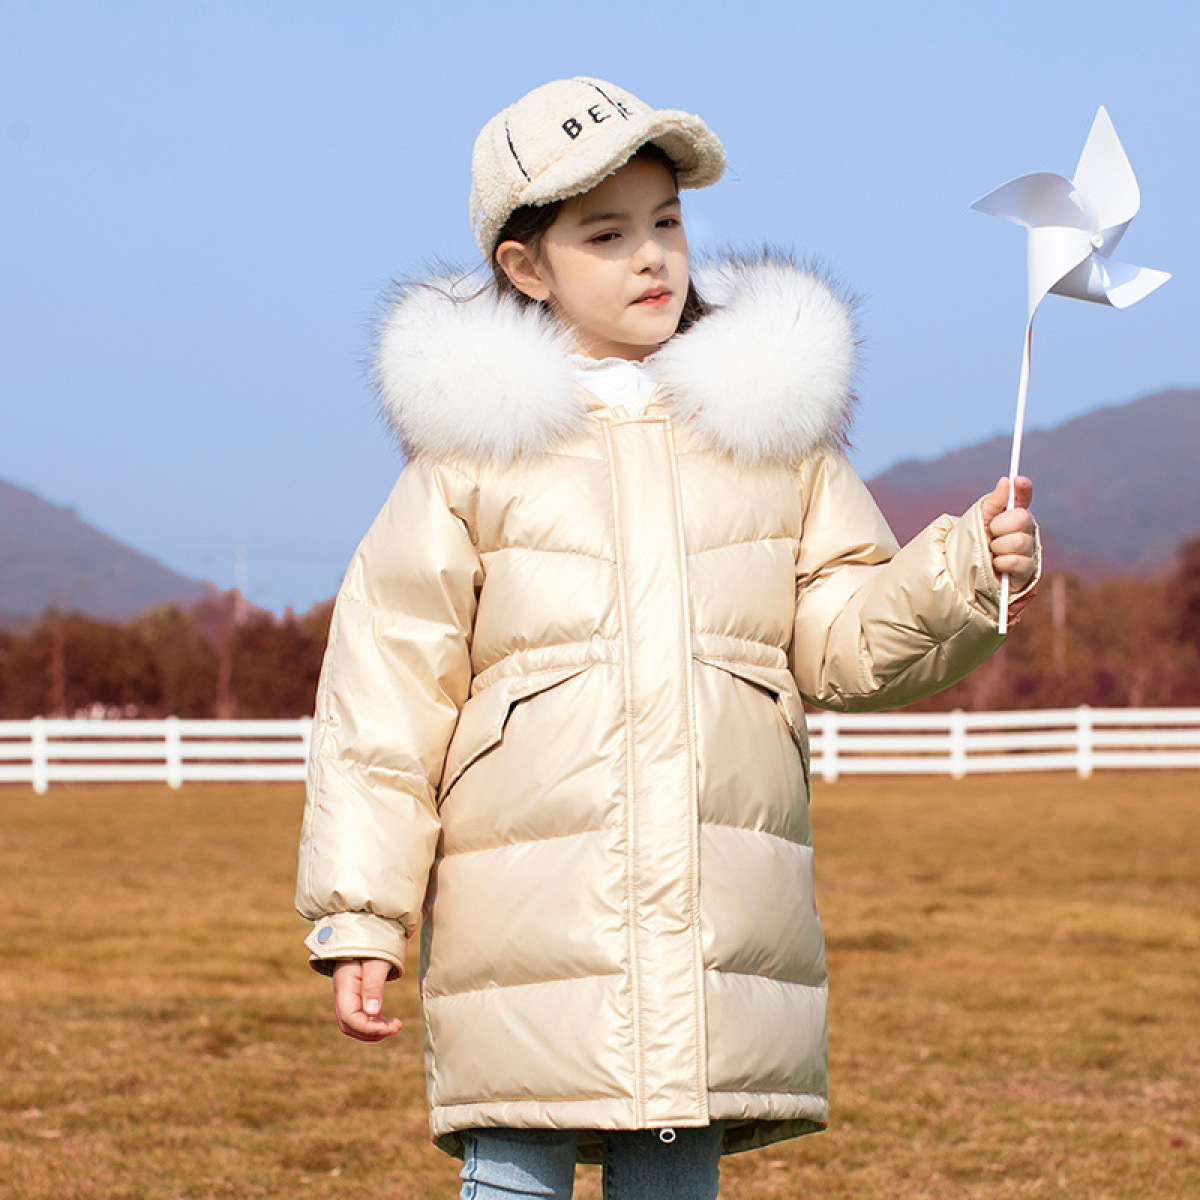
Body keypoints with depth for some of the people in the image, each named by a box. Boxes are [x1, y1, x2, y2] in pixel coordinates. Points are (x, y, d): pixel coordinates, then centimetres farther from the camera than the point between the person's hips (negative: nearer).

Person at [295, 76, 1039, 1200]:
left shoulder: (774, 425, 10)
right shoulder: (478, 443, 1)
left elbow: (847, 639, 10)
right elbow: (386, 687, 1)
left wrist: (964, 572, -10)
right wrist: (358, 916, -3)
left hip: (717, 924, 2)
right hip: (525, 920, -2)